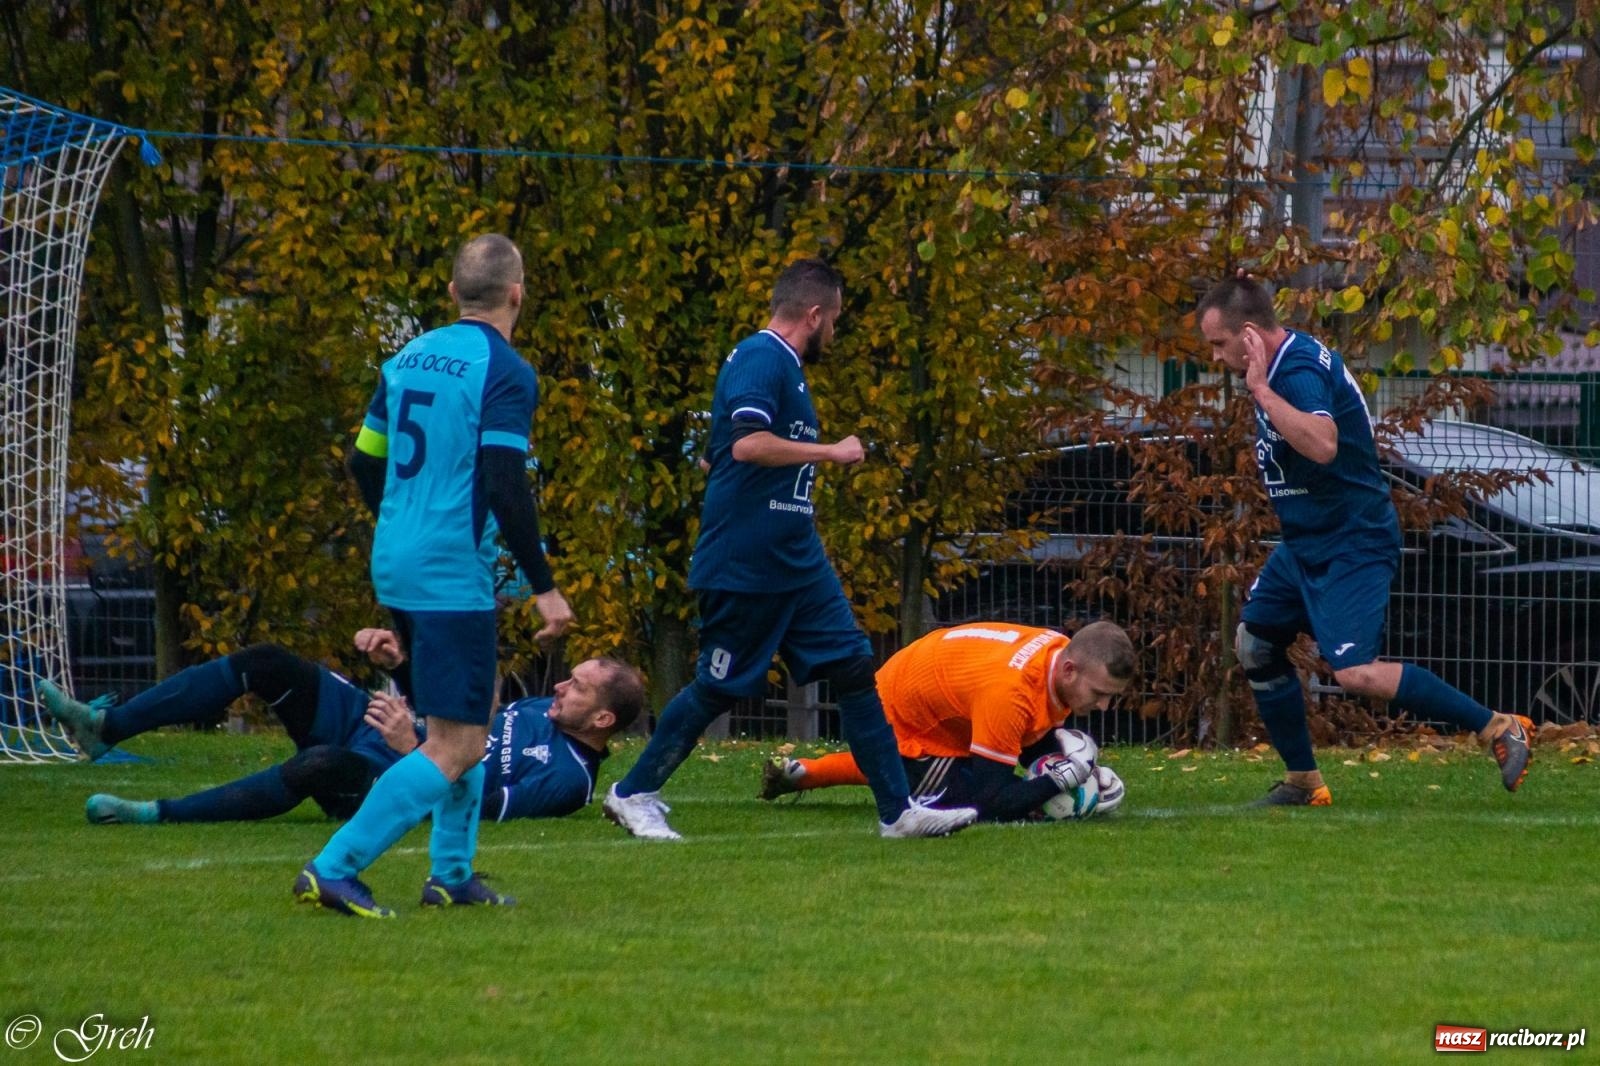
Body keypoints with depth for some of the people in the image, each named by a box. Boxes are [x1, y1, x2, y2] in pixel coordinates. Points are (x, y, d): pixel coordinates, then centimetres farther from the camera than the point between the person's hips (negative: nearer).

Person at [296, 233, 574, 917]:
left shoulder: (410, 358, 11)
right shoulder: (504, 373, -11)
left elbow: (364, 463, 16)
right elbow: (505, 488, -19)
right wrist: (543, 587, -14)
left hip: (395, 566, 9)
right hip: (454, 576, -9)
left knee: (476, 710, 23)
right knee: (456, 748, -7)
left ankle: (451, 875, 21)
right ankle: (335, 870, -17)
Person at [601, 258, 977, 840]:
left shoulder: (784, 365, 18)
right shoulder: (760, 359, -14)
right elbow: (747, 443, -30)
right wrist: (832, 452, -20)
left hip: (797, 564, 10)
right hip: (745, 567, -10)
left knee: (854, 670, 3)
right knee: (718, 688, 0)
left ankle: (898, 811, 3)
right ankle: (632, 794, 15)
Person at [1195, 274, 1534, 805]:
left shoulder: (1301, 371, -22)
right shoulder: (1282, 364, 9)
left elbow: (1323, 445, -41)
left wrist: (1261, 390, -36)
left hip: (1352, 543, -11)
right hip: (1306, 542, 11)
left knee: (1356, 672, -19)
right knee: (1254, 642, 12)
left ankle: (1498, 727, -12)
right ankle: (1303, 782, 20)